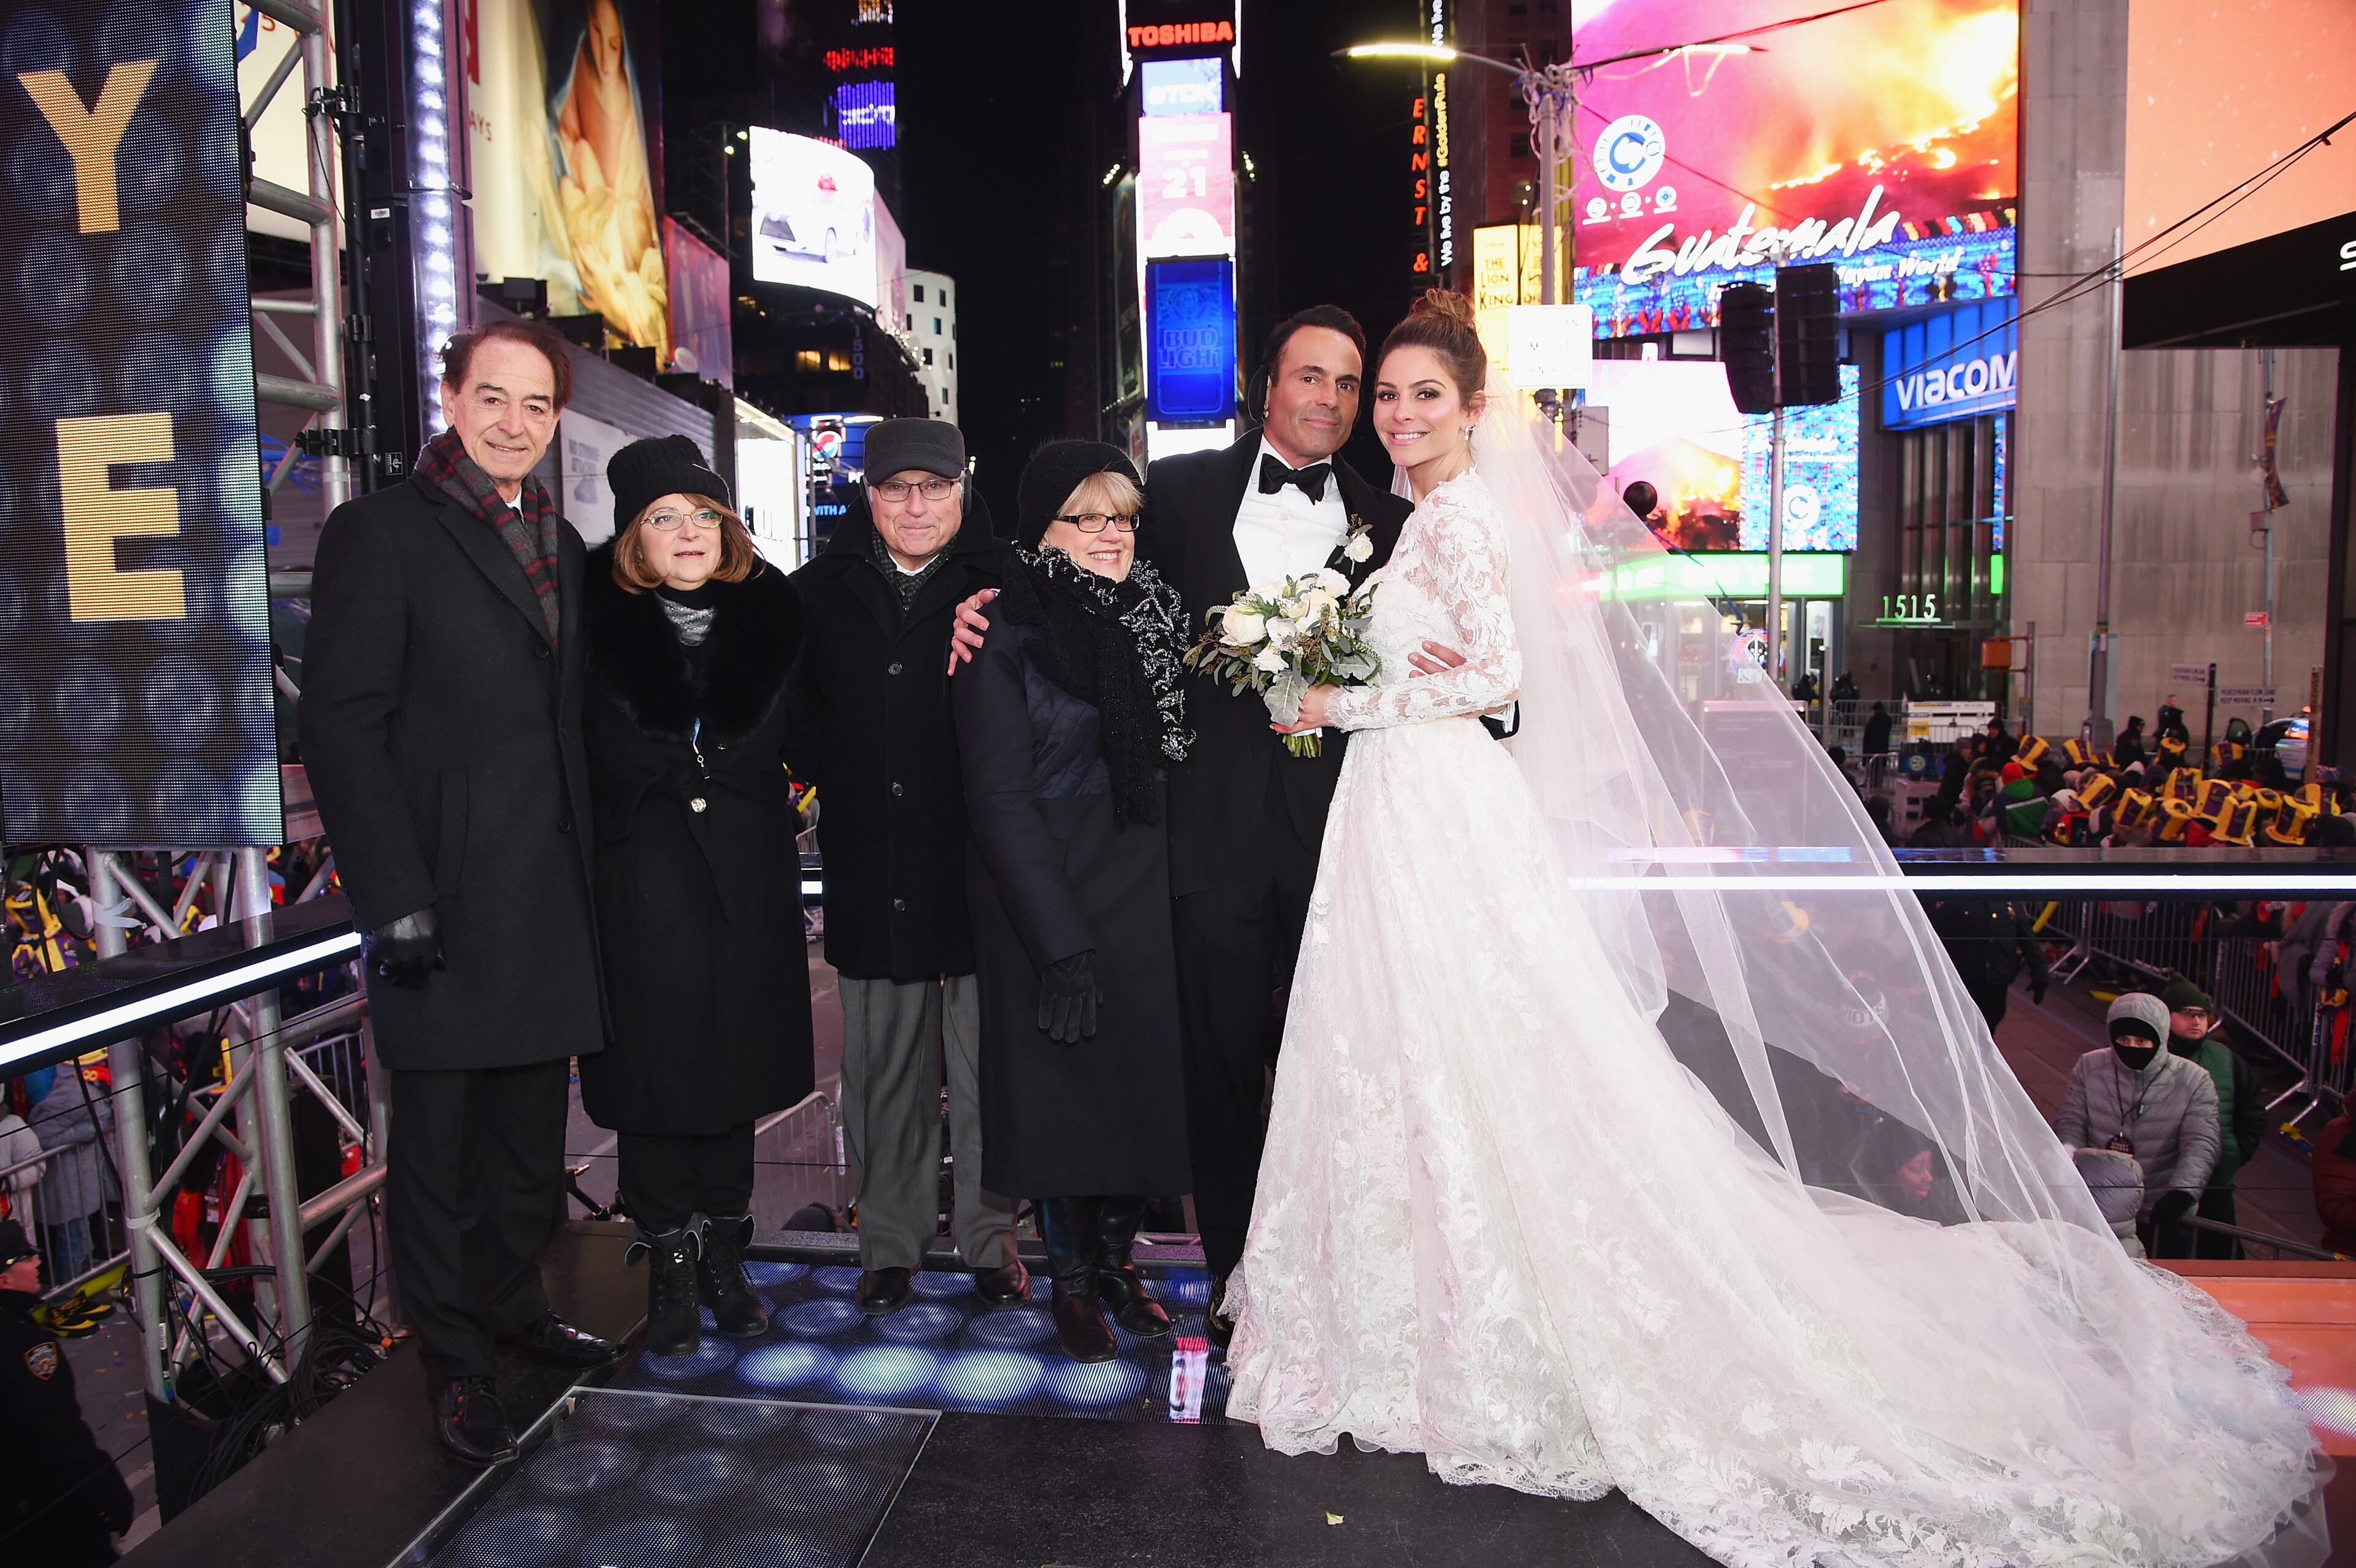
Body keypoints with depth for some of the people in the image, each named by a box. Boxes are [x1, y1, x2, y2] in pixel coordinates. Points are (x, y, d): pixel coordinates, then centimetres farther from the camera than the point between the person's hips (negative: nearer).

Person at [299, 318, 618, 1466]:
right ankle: (453, 1360, 21)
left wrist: (589, 871, 9)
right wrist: (394, 899, -17)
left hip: (548, 896, 6)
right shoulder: (380, 531, -6)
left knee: (532, 1123, 16)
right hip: (446, 898, -6)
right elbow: (343, 722, -11)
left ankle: (513, 1303, 34)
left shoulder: (559, 545, 15)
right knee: (440, 1135, 7)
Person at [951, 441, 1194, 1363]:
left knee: (1141, 1073, 10)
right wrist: (1063, 941, -19)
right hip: (1043, 896, -5)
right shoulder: (1004, 632, -10)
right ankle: (1071, 1282, 28)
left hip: (1144, 890, 5)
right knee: (1059, 1078, 7)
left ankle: (1117, 1259, 32)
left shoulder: (1152, 615, 6)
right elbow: (999, 799, -15)